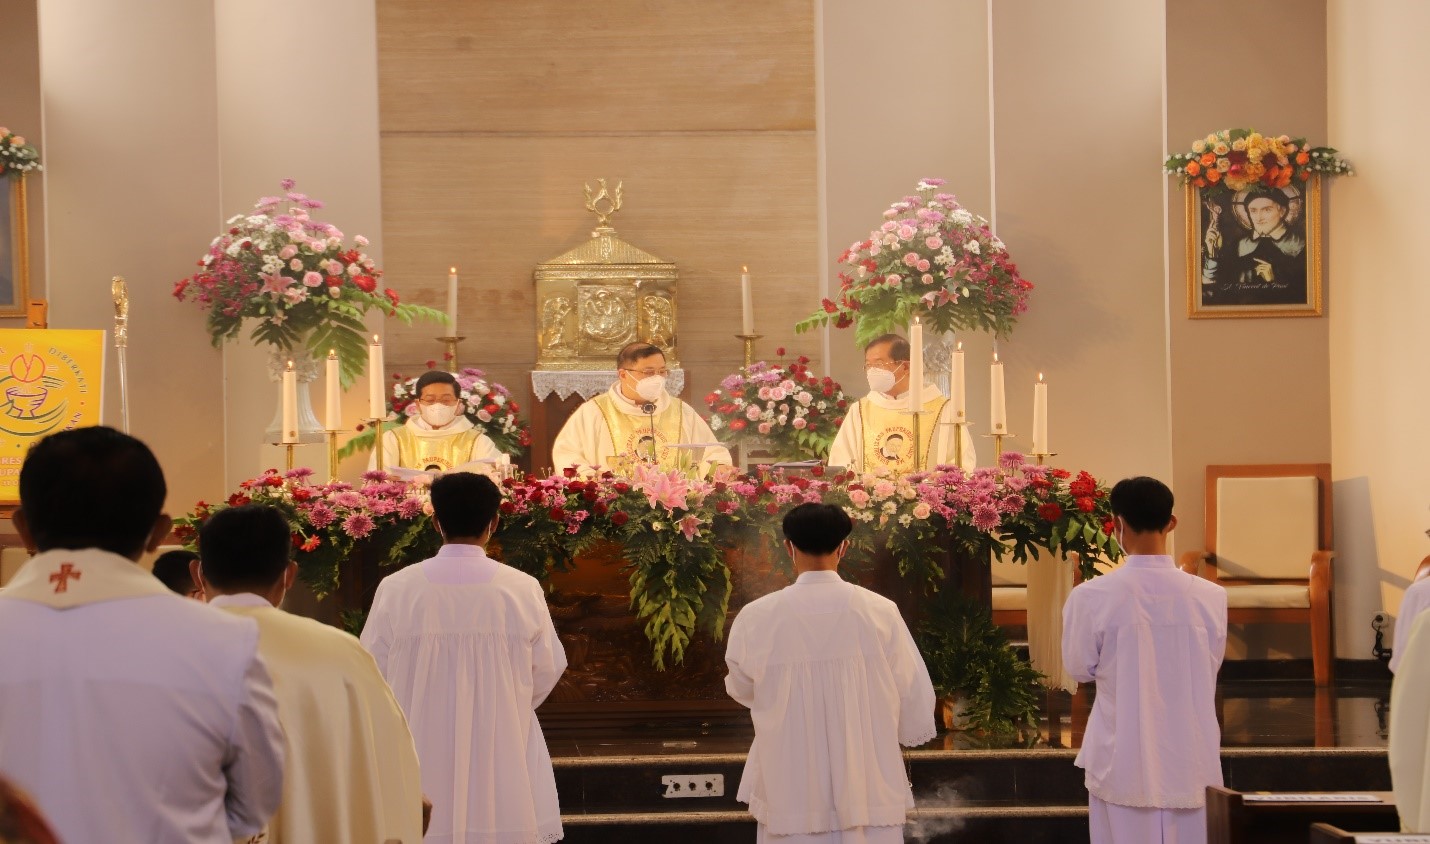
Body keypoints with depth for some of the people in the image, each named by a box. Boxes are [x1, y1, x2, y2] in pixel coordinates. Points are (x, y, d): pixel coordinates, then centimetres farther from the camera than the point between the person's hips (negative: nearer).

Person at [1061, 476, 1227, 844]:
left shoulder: (1092, 597, -13)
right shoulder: (1210, 596, -7)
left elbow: (1080, 668, 1)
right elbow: (1210, 665, 8)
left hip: (1124, 765, -1)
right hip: (1190, 765, 2)